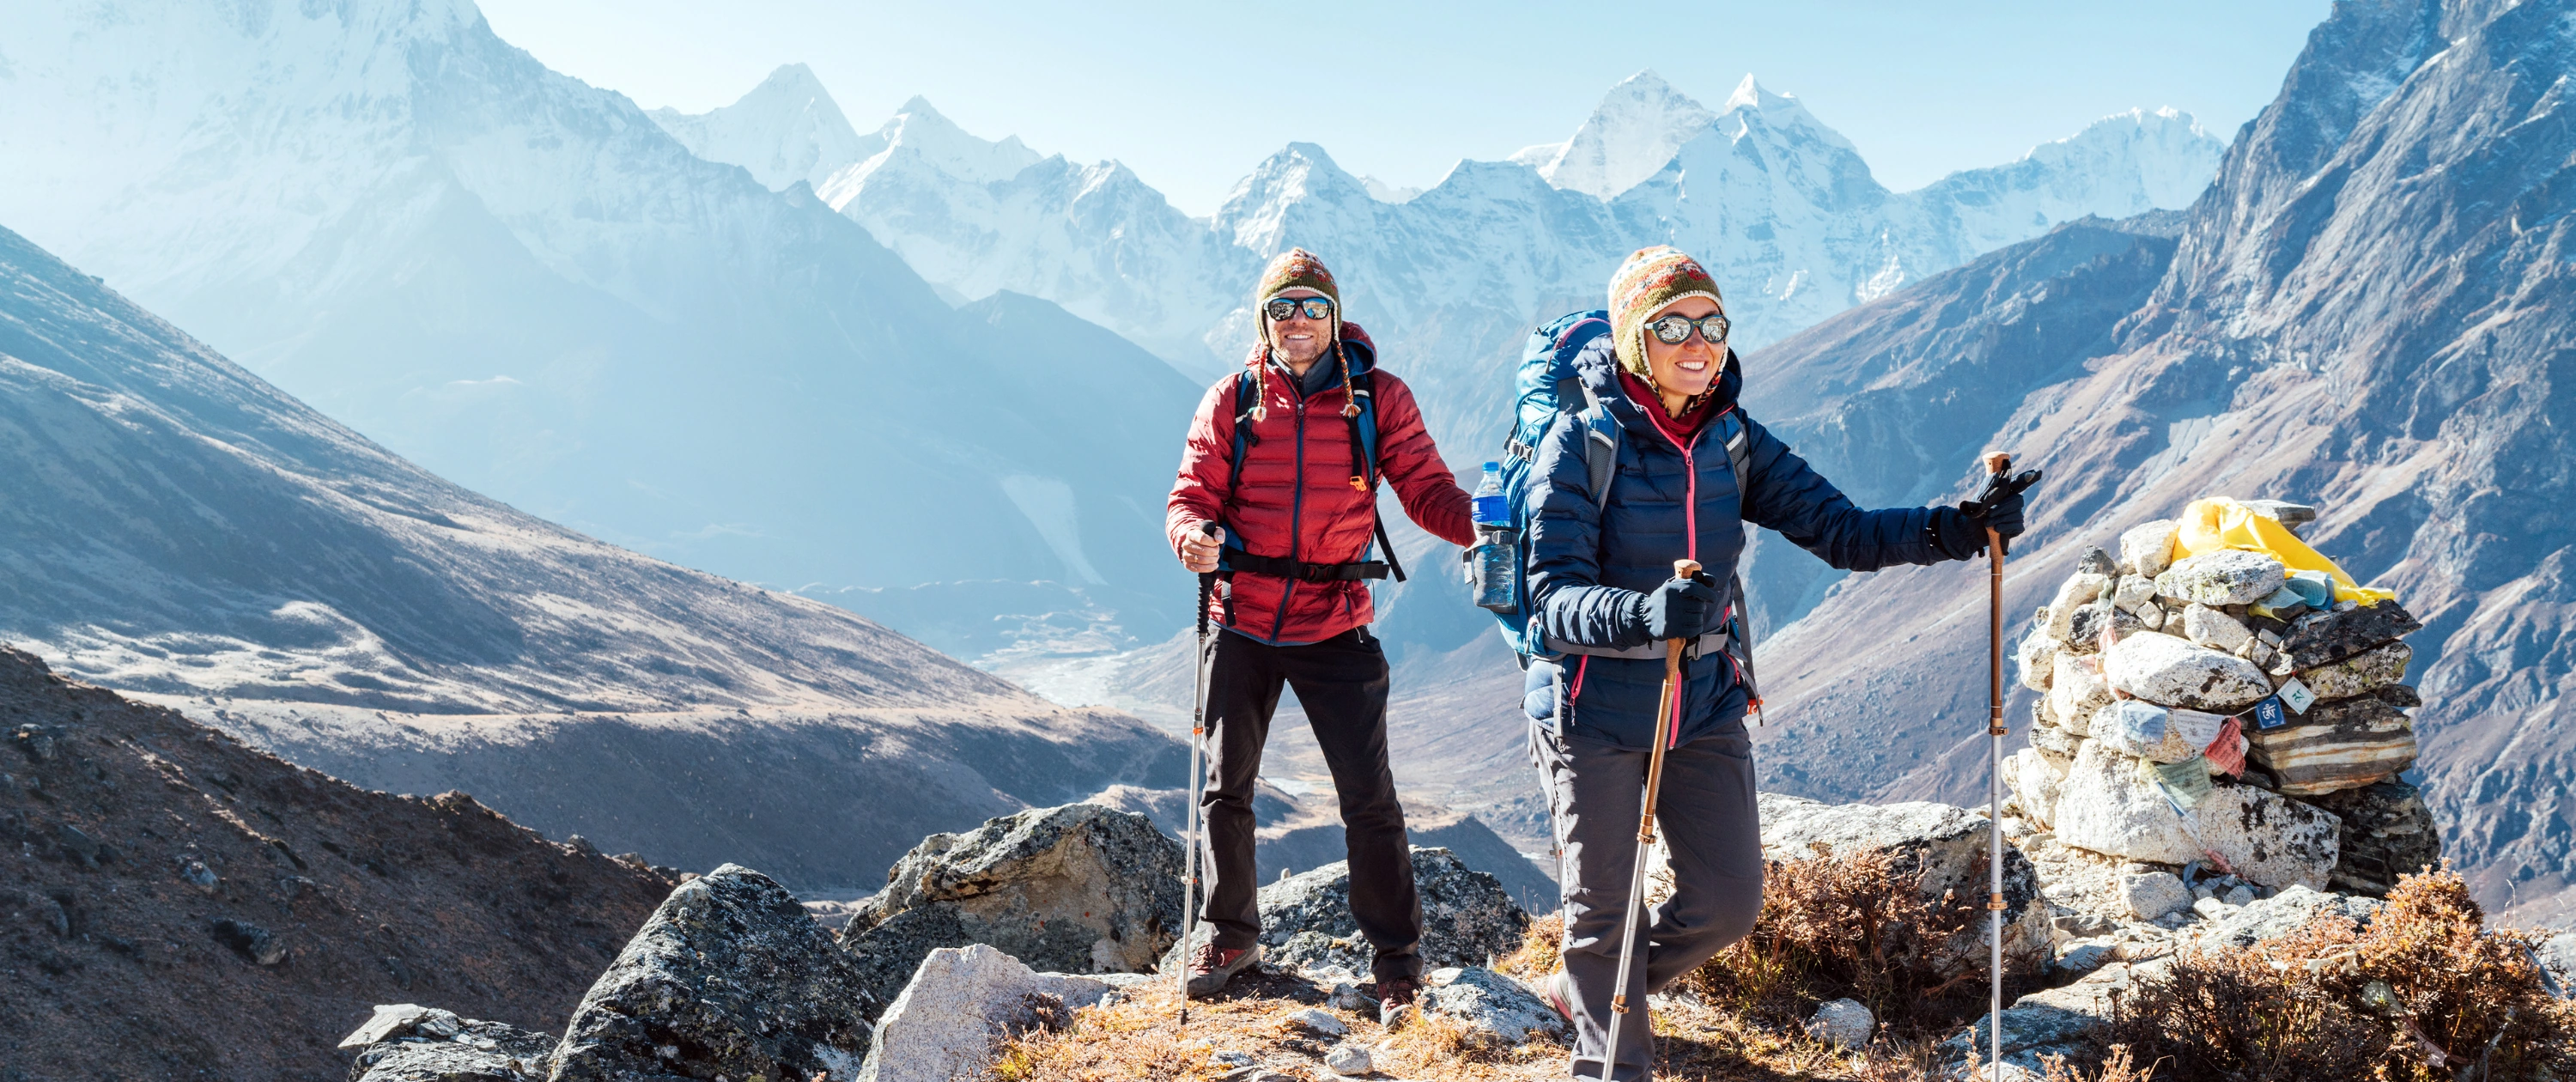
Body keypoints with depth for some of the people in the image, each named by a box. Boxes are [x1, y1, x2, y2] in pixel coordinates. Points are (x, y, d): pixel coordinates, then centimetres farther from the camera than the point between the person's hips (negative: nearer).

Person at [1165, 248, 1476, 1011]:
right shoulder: (1231, 400, 1)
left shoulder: (1379, 397, -2)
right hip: (1241, 625, 2)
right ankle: (1232, 935, 33)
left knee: (1369, 798, -2)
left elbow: (1426, 490, -6)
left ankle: (1398, 957, 14)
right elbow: (1194, 496, -1)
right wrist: (1193, 535, -25)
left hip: (1334, 629, -2)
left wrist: (1484, 526, -26)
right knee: (1226, 789, 13)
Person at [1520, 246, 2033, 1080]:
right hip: (1594, 715, -5)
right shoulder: (1582, 442, -16)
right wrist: (1645, 613, -44)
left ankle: (1588, 990, 36)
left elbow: (1841, 532, -6)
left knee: (1729, 903, 8)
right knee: (1604, 912, 7)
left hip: (1704, 706, 5)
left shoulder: (1733, 442, 0)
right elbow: (1554, 600, -24)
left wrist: (1953, 529, -22)